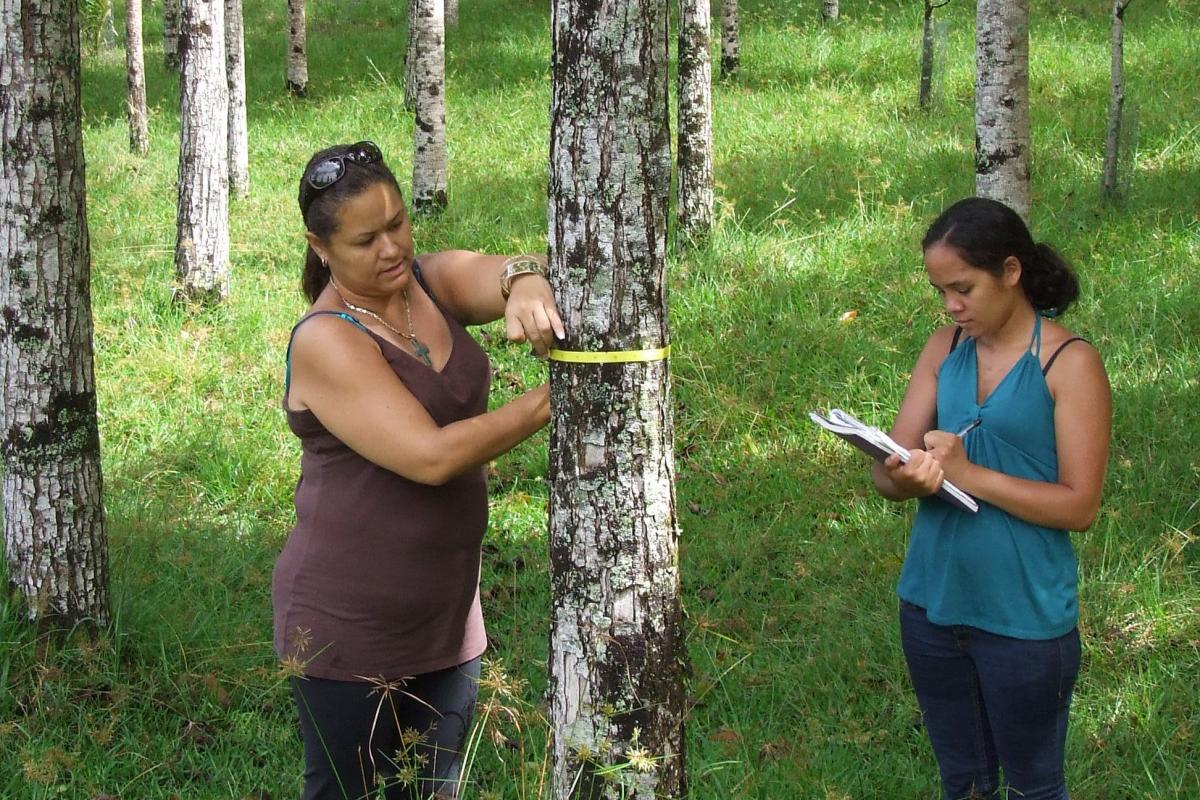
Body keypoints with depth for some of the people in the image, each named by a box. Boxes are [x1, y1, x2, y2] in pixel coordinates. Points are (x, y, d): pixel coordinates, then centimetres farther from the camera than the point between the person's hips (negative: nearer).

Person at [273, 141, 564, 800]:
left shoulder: (435, 282, 1)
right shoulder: (325, 340, -19)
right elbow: (431, 456, -26)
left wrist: (526, 286, -43)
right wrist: (554, 398, -24)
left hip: (446, 616, 7)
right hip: (351, 631, -6)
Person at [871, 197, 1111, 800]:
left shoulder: (1069, 363, -13)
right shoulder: (944, 349, 3)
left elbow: (1079, 505, -17)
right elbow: (886, 472, 0)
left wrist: (967, 473, -24)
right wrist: (905, 477, -24)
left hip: (1025, 618, -5)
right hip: (932, 603, 5)